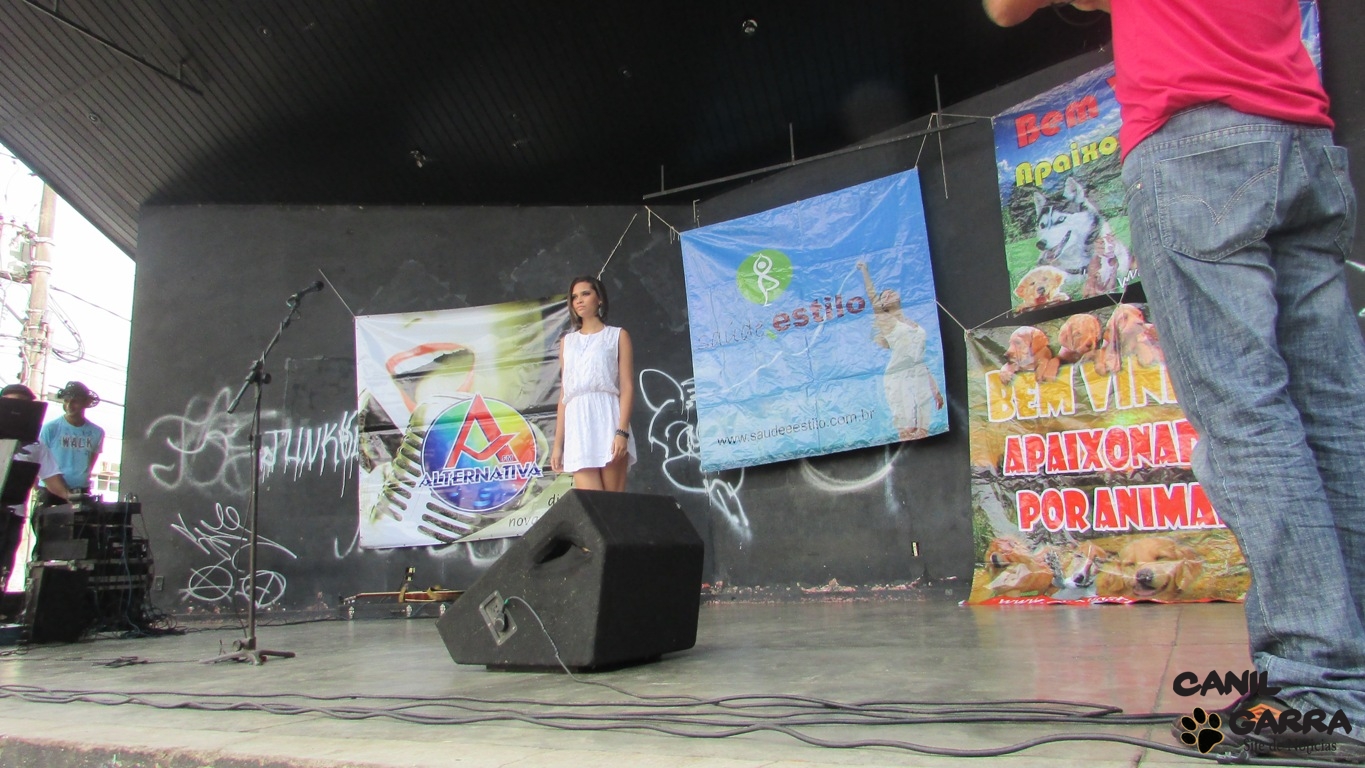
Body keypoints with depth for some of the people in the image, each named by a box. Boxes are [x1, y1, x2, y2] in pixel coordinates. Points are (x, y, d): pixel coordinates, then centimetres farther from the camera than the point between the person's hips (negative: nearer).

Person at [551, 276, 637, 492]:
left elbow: (627, 387, 1)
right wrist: (558, 443, 12)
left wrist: (622, 432, -14)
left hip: (607, 419, -3)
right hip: (578, 425, 3)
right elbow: (564, 393, 19)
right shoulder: (567, 342, 22)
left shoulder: (618, 335, 11)